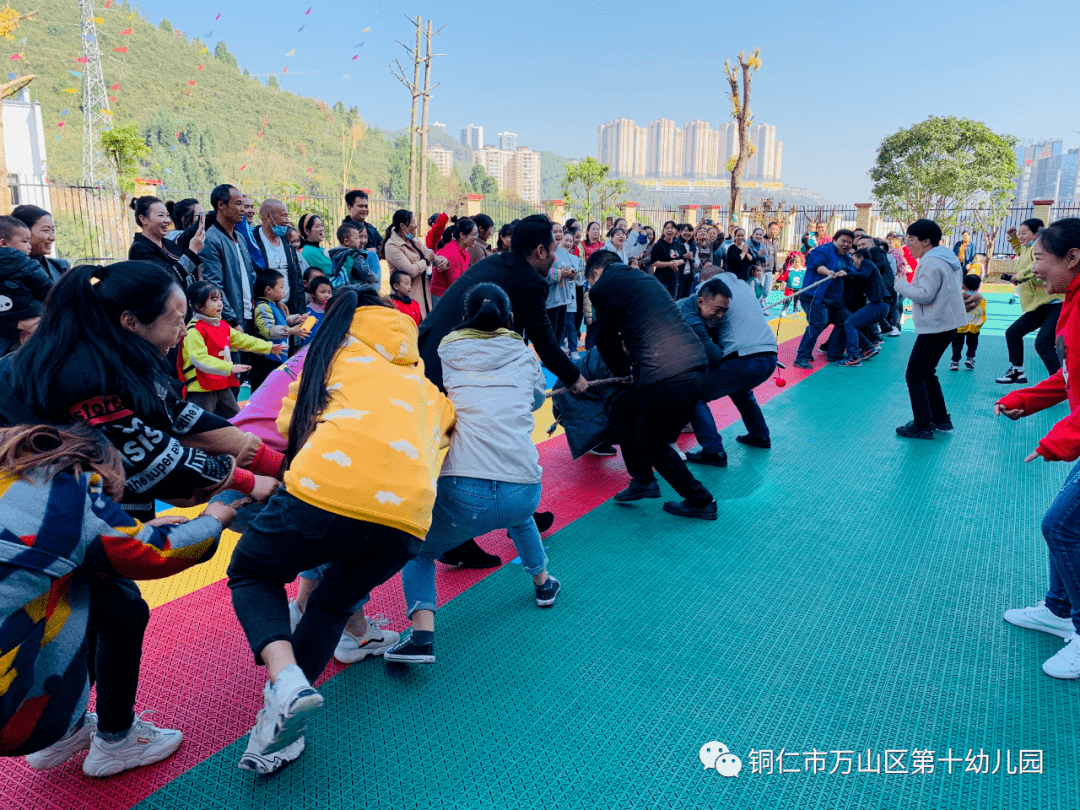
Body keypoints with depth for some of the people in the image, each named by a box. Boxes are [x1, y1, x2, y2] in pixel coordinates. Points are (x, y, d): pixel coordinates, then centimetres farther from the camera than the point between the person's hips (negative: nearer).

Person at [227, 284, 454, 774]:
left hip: (330, 489, -3)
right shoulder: (420, 374, 32)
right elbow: (443, 427, 37)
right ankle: (282, 721, 17)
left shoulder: (334, 347, 23)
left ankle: (286, 682, 0)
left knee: (250, 572, 24)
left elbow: (290, 424, 22)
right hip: (407, 511, 4)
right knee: (333, 604, 30)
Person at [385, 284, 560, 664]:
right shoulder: (525, 355, 16)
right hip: (525, 492, 3)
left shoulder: (448, 351, 12)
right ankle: (542, 582, 51)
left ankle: (422, 634, 2)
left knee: (418, 550, 22)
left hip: (463, 491, -3)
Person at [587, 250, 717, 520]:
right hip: (696, 365, 8)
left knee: (652, 444, 14)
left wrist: (622, 370, 26)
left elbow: (607, 339, 11)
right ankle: (643, 480, 30)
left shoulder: (602, 287, 1)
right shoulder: (646, 278, 22)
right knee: (621, 406, 23)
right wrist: (630, 345, 35)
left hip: (668, 381, -8)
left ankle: (701, 502, 24)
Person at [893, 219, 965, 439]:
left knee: (915, 375, -5)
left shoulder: (931, 263, -16)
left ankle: (922, 426, -2)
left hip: (935, 328, -11)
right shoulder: (947, 258, 17)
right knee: (926, 373, 19)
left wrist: (901, 284, -8)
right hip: (946, 324, 11)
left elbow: (925, 295, -22)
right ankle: (941, 419, 24)